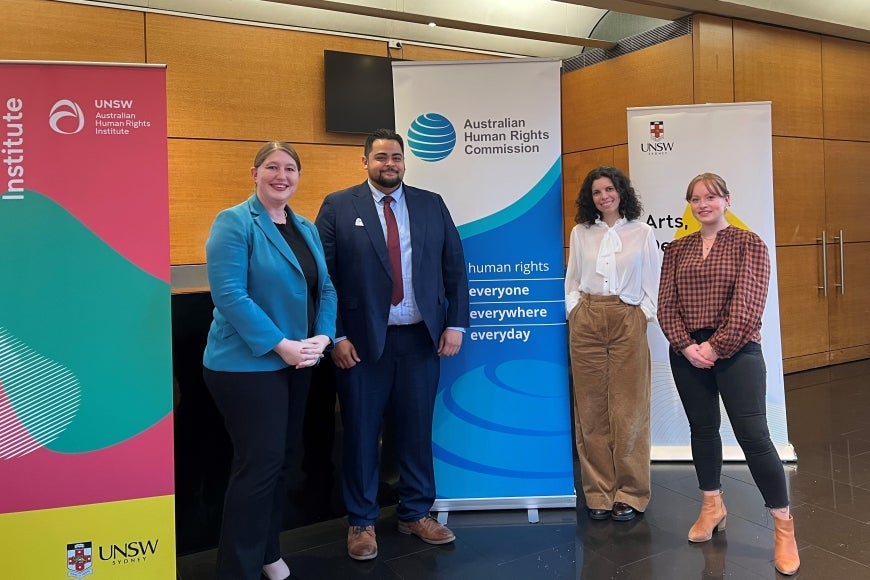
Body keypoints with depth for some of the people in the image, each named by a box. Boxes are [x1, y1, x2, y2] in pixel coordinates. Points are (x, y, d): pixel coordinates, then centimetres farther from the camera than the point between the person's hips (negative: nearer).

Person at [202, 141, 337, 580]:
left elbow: (325, 289, 10)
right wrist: (281, 345, -22)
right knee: (260, 463, -3)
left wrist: (322, 337, -8)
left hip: (298, 363, 7)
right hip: (247, 365, -7)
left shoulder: (306, 229, 11)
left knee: (283, 460, 15)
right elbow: (229, 295, -20)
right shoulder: (234, 222, -10)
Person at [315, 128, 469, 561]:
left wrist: (455, 323, 0)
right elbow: (323, 275, -4)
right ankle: (361, 521, 25)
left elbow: (455, 267, 7)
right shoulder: (338, 207, -1)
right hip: (362, 340, -2)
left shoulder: (431, 204, 7)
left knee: (417, 430, 12)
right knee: (361, 433, 9)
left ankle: (416, 514, 30)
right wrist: (335, 336, -9)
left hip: (421, 338, 3)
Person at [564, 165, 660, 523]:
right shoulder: (580, 233, 10)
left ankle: (629, 493, 11)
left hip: (628, 321, -1)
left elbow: (652, 283, 7)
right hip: (586, 321, 2)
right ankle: (598, 493, 12)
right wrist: (574, 312, 1)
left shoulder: (641, 233, 6)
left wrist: (643, 316, -3)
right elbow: (571, 280, 12)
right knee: (591, 409, 3)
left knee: (628, 409, -1)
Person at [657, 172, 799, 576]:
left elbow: (748, 305, -10)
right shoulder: (677, 249, 9)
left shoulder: (749, 244, -1)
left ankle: (783, 526, 7)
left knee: (753, 435, -7)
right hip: (688, 354, 4)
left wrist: (716, 347, -15)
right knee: (702, 429, 12)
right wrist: (686, 346, -10)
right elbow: (666, 305, 3)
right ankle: (712, 507, 30)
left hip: (736, 352, -4)